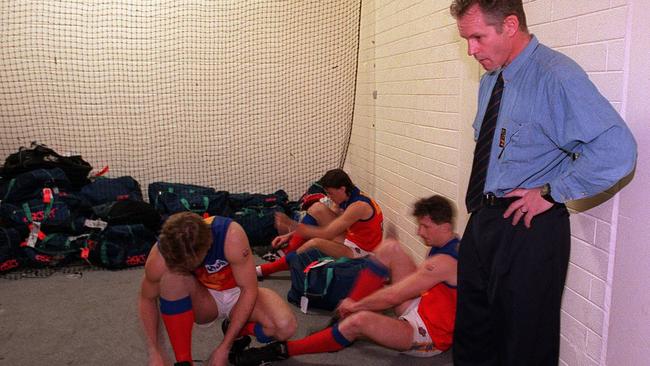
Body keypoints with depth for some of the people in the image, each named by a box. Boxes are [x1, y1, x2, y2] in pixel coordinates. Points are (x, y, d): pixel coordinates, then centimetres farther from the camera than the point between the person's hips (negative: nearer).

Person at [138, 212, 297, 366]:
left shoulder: (231, 236, -34)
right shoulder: (159, 257, -26)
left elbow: (249, 289, -23)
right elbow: (147, 299, -6)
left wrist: (224, 347, -23)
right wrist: (154, 352, -12)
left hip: (238, 294, -1)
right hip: (202, 302, 1)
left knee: (285, 326, -29)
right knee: (172, 278, -32)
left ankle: (237, 333, 3)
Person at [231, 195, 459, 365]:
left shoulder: (444, 261, -24)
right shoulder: (445, 246, 6)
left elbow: (392, 297, -21)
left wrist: (355, 306, -7)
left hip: (428, 336, -10)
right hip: (419, 309, 10)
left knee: (361, 320, -37)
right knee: (390, 249, -4)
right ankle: (344, 314, 0)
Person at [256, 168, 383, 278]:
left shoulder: (358, 206, -27)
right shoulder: (347, 197, 1)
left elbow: (326, 234, -28)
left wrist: (292, 224, -28)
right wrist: (290, 235, -3)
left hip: (359, 251, -9)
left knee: (315, 243, -33)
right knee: (318, 208, -4)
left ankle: (268, 269, -16)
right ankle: (288, 251, -6)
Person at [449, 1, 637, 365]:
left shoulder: (557, 76, -19)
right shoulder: (490, 78, 8)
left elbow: (617, 151, -28)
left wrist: (550, 192, -20)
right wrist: (480, 207, 11)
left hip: (528, 228, -8)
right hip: (482, 221, 8)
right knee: (472, 337, 22)